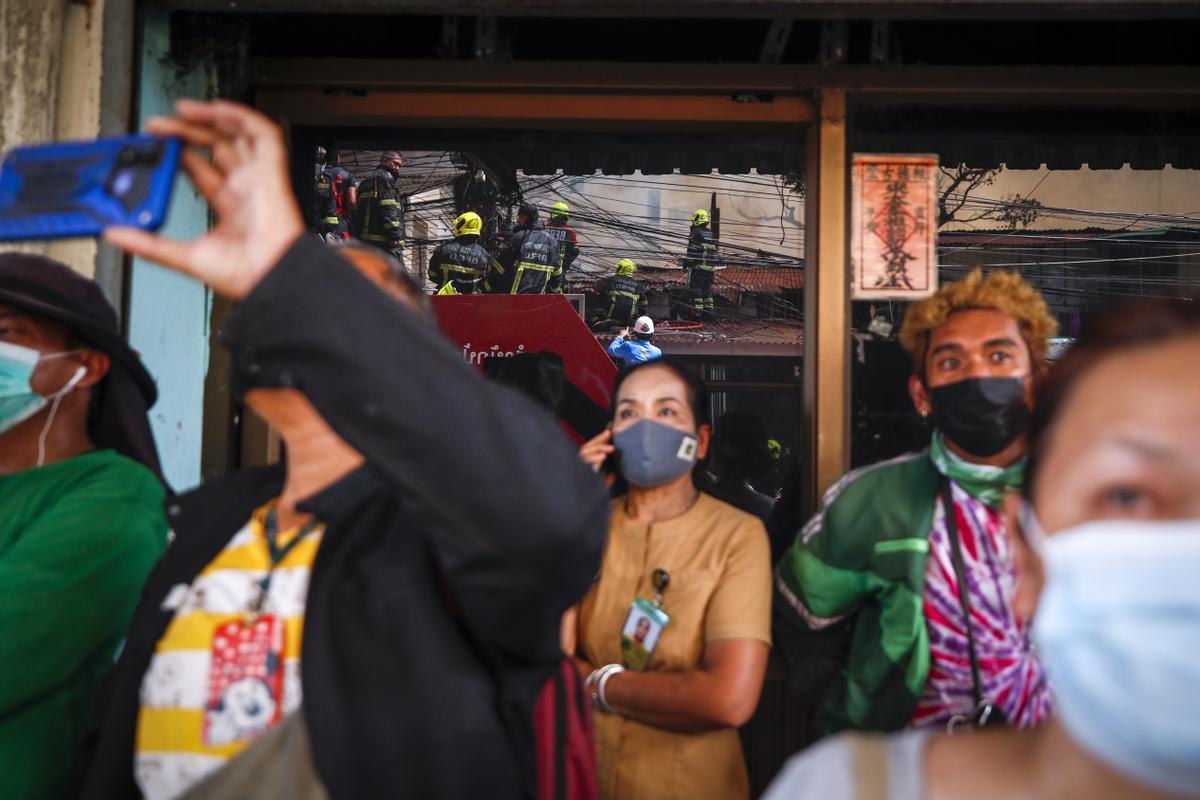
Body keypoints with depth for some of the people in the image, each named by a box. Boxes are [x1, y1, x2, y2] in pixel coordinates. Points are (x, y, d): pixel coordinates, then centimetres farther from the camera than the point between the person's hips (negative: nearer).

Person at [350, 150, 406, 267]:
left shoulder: (366, 181, 27)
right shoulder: (385, 177, -1)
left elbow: (355, 212, 23)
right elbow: (388, 209, -15)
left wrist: (358, 235, 20)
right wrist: (395, 235, -18)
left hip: (365, 239, 10)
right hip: (383, 240, -10)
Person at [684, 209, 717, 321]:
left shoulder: (696, 233, -9)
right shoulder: (711, 234, 14)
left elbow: (692, 251, -12)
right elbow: (714, 251, 17)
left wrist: (686, 263, -6)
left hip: (697, 266, -7)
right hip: (710, 267, 7)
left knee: (696, 288, -3)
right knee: (708, 289, 11)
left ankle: (698, 311, -7)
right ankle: (709, 310, 10)